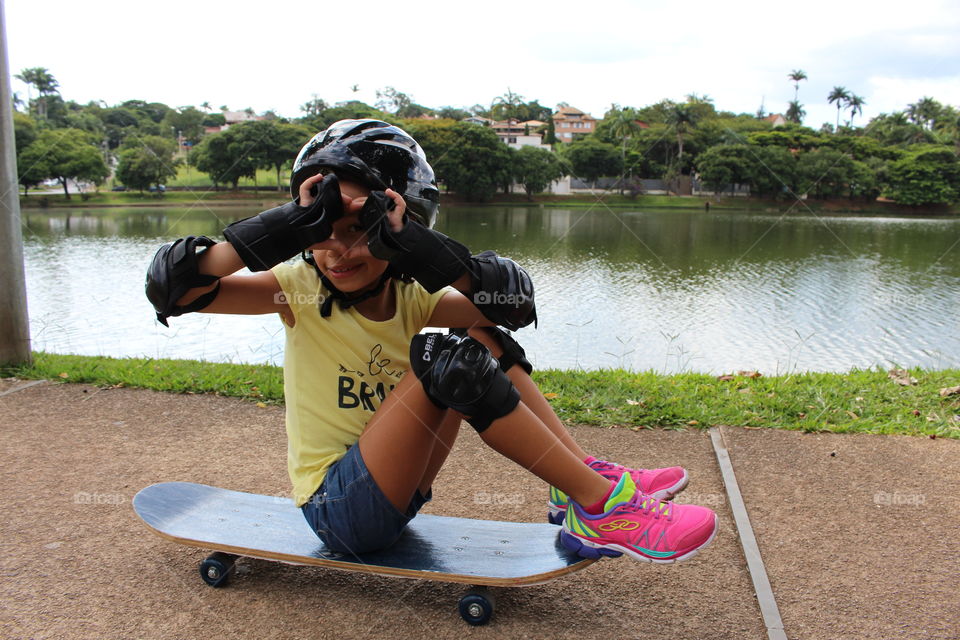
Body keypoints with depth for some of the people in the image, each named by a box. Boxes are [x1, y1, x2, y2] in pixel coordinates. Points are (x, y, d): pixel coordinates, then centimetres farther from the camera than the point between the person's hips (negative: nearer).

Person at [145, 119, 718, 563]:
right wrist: (289, 224, -32)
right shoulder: (300, 290, -12)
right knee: (447, 362, -27)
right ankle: (600, 508, -25)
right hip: (339, 510, -5)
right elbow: (171, 285, -25)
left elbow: (515, 299, -20)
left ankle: (582, 479, -9)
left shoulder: (410, 296, -3)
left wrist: (418, 246, -33)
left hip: (399, 493, 6)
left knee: (482, 335, -3)